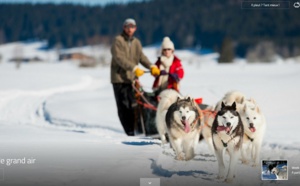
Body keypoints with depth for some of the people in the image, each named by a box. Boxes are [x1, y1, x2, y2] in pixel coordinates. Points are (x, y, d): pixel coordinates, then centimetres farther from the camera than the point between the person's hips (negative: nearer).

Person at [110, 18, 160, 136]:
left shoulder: (136, 42, 15)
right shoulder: (118, 41, -6)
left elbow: (141, 57, 7)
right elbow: (120, 58, -18)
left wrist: (151, 67, -12)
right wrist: (134, 68, -28)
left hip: (132, 78, 5)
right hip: (119, 78, -5)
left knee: (133, 104, 3)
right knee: (124, 106, -4)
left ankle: (134, 129, 8)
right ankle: (129, 131, -4)